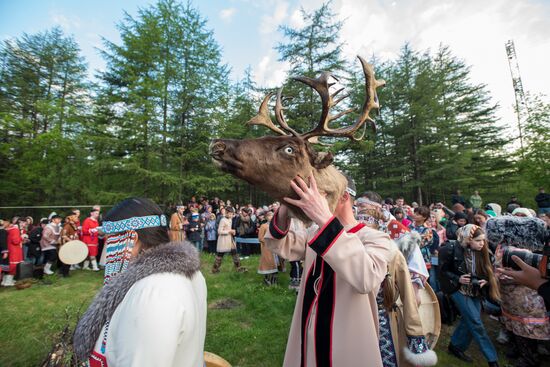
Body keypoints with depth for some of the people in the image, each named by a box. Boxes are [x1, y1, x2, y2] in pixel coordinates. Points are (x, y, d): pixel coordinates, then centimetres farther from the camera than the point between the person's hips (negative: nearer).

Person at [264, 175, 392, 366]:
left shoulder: (375, 238, -16)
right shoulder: (313, 232, 1)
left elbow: (366, 279, -36)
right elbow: (280, 245, -10)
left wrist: (324, 217, -43)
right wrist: (285, 208, -27)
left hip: (348, 349, -4)